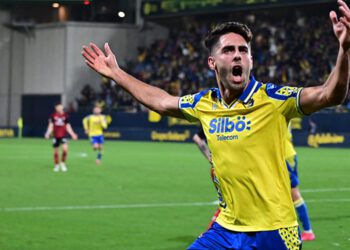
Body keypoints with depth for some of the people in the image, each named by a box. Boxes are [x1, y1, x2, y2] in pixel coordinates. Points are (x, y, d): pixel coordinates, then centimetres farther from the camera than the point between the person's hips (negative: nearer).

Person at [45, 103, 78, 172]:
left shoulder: (65, 116, 5)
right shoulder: (53, 116, 1)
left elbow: (68, 127, 10)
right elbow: (51, 126, 2)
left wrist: (73, 134, 3)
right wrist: (48, 133, -13)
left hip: (63, 136, 0)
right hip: (56, 136, 0)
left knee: (65, 149, -20)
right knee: (56, 151, 5)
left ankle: (63, 163, 1)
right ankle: (56, 165, 25)